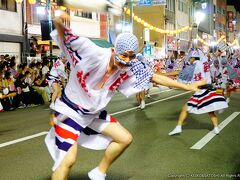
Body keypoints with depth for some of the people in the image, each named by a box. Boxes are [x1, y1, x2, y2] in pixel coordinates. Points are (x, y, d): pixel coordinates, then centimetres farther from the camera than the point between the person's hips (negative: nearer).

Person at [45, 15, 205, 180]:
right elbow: (65, 36, -33)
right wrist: (59, 23, -57)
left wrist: (187, 86, 2)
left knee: (125, 139, 10)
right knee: (68, 160, -18)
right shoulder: (93, 54, -27)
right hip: (70, 110, -7)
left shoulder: (128, 70, -9)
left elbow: (156, 77, -1)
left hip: (94, 113, 7)